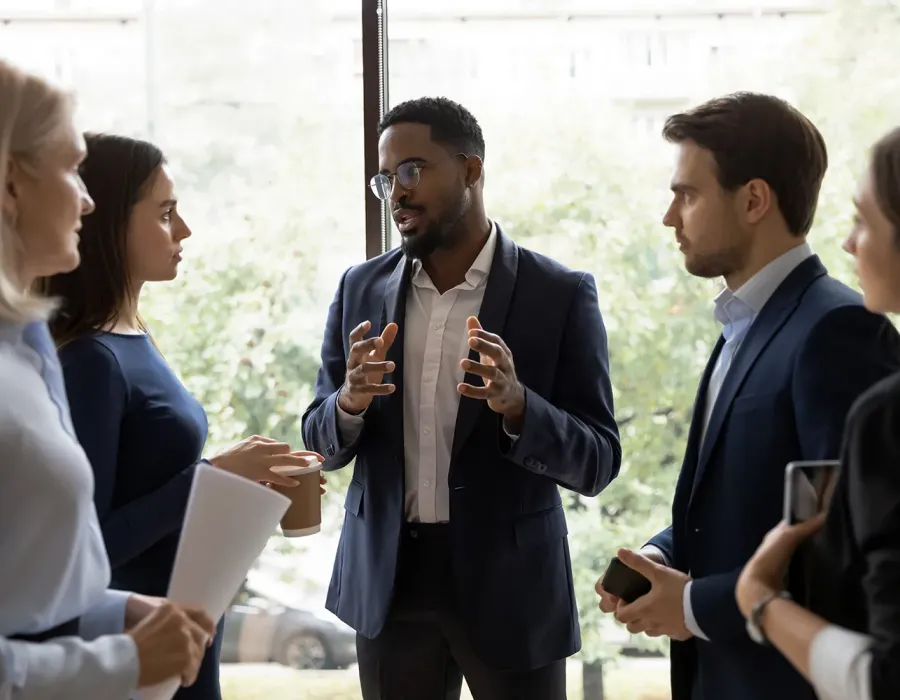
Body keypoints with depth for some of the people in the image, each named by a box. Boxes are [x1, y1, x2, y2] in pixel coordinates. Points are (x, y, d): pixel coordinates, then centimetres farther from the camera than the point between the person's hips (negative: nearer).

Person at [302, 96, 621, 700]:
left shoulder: (561, 293, -6)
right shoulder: (362, 289, 5)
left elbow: (598, 462, -7)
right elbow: (321, 442, 8)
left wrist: (517, 405, -26)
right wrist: (350, 402, -14)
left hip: (510, 584, -3)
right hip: (390, 582, 3)